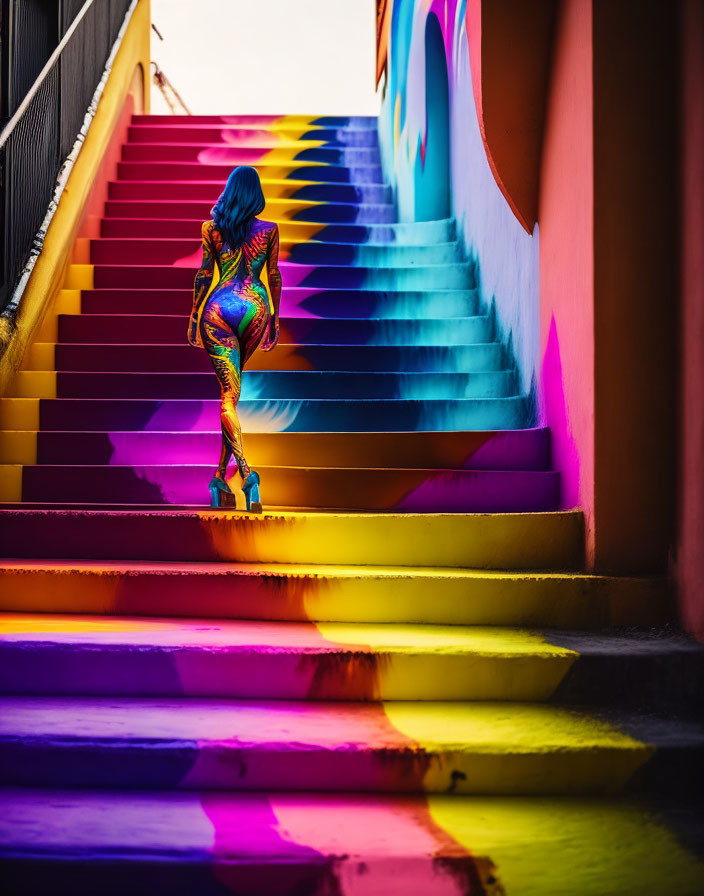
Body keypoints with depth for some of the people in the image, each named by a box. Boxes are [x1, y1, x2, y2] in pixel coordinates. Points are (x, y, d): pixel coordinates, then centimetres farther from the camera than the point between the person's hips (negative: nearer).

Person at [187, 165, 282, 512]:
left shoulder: (211, 228, 1)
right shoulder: (269, 230, 3)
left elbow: (203, 275, 2)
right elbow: (274, 277, 7)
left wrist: (194, 316, 10)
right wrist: (274, 317, 17)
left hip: (219, 308, -1)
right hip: (255, 307, 1)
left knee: (228, 394, -5)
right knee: (232, 390, 16)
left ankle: (246, 471, -25)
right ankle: (220, 474, 19)